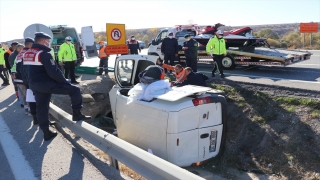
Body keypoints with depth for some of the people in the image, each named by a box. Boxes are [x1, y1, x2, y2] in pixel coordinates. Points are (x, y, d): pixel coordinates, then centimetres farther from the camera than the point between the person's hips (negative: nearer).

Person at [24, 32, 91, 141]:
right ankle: (77, 114, 2)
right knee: (74, 90, -2)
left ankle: (46, 132, 22)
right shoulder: (44, 54, -17)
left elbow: (29, 70, 19)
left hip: (34, 85, 9)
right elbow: (54, 72, -22)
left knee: (41, 108, 14)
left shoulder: (27, 54, 11)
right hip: (47, 84, -9)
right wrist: (64, 81, -9)